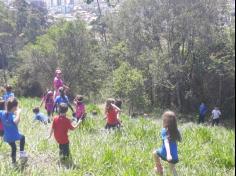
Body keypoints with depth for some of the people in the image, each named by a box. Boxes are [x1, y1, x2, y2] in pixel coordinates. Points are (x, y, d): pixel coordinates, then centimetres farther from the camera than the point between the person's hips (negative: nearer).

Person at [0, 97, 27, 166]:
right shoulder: (13, 115, -27)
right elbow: (16, 121, -49)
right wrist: (18, 113, -39)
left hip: (7, 137, 6)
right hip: (14, 136, -6)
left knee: (13, 148, 29)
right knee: (22, 137, 28)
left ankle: (14, 162, 37)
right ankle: (22, 153, 19)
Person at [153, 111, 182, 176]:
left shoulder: (164, 130, -17)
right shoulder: (175, 131, -2)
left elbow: (166, 142, -30)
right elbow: (179, 139, 13)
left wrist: (168, 154, -42)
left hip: (166, 154, -4)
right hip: (174, 155, 4)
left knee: (155, 153, 27)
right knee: (173, 168, 23)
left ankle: (159, 168, 37)